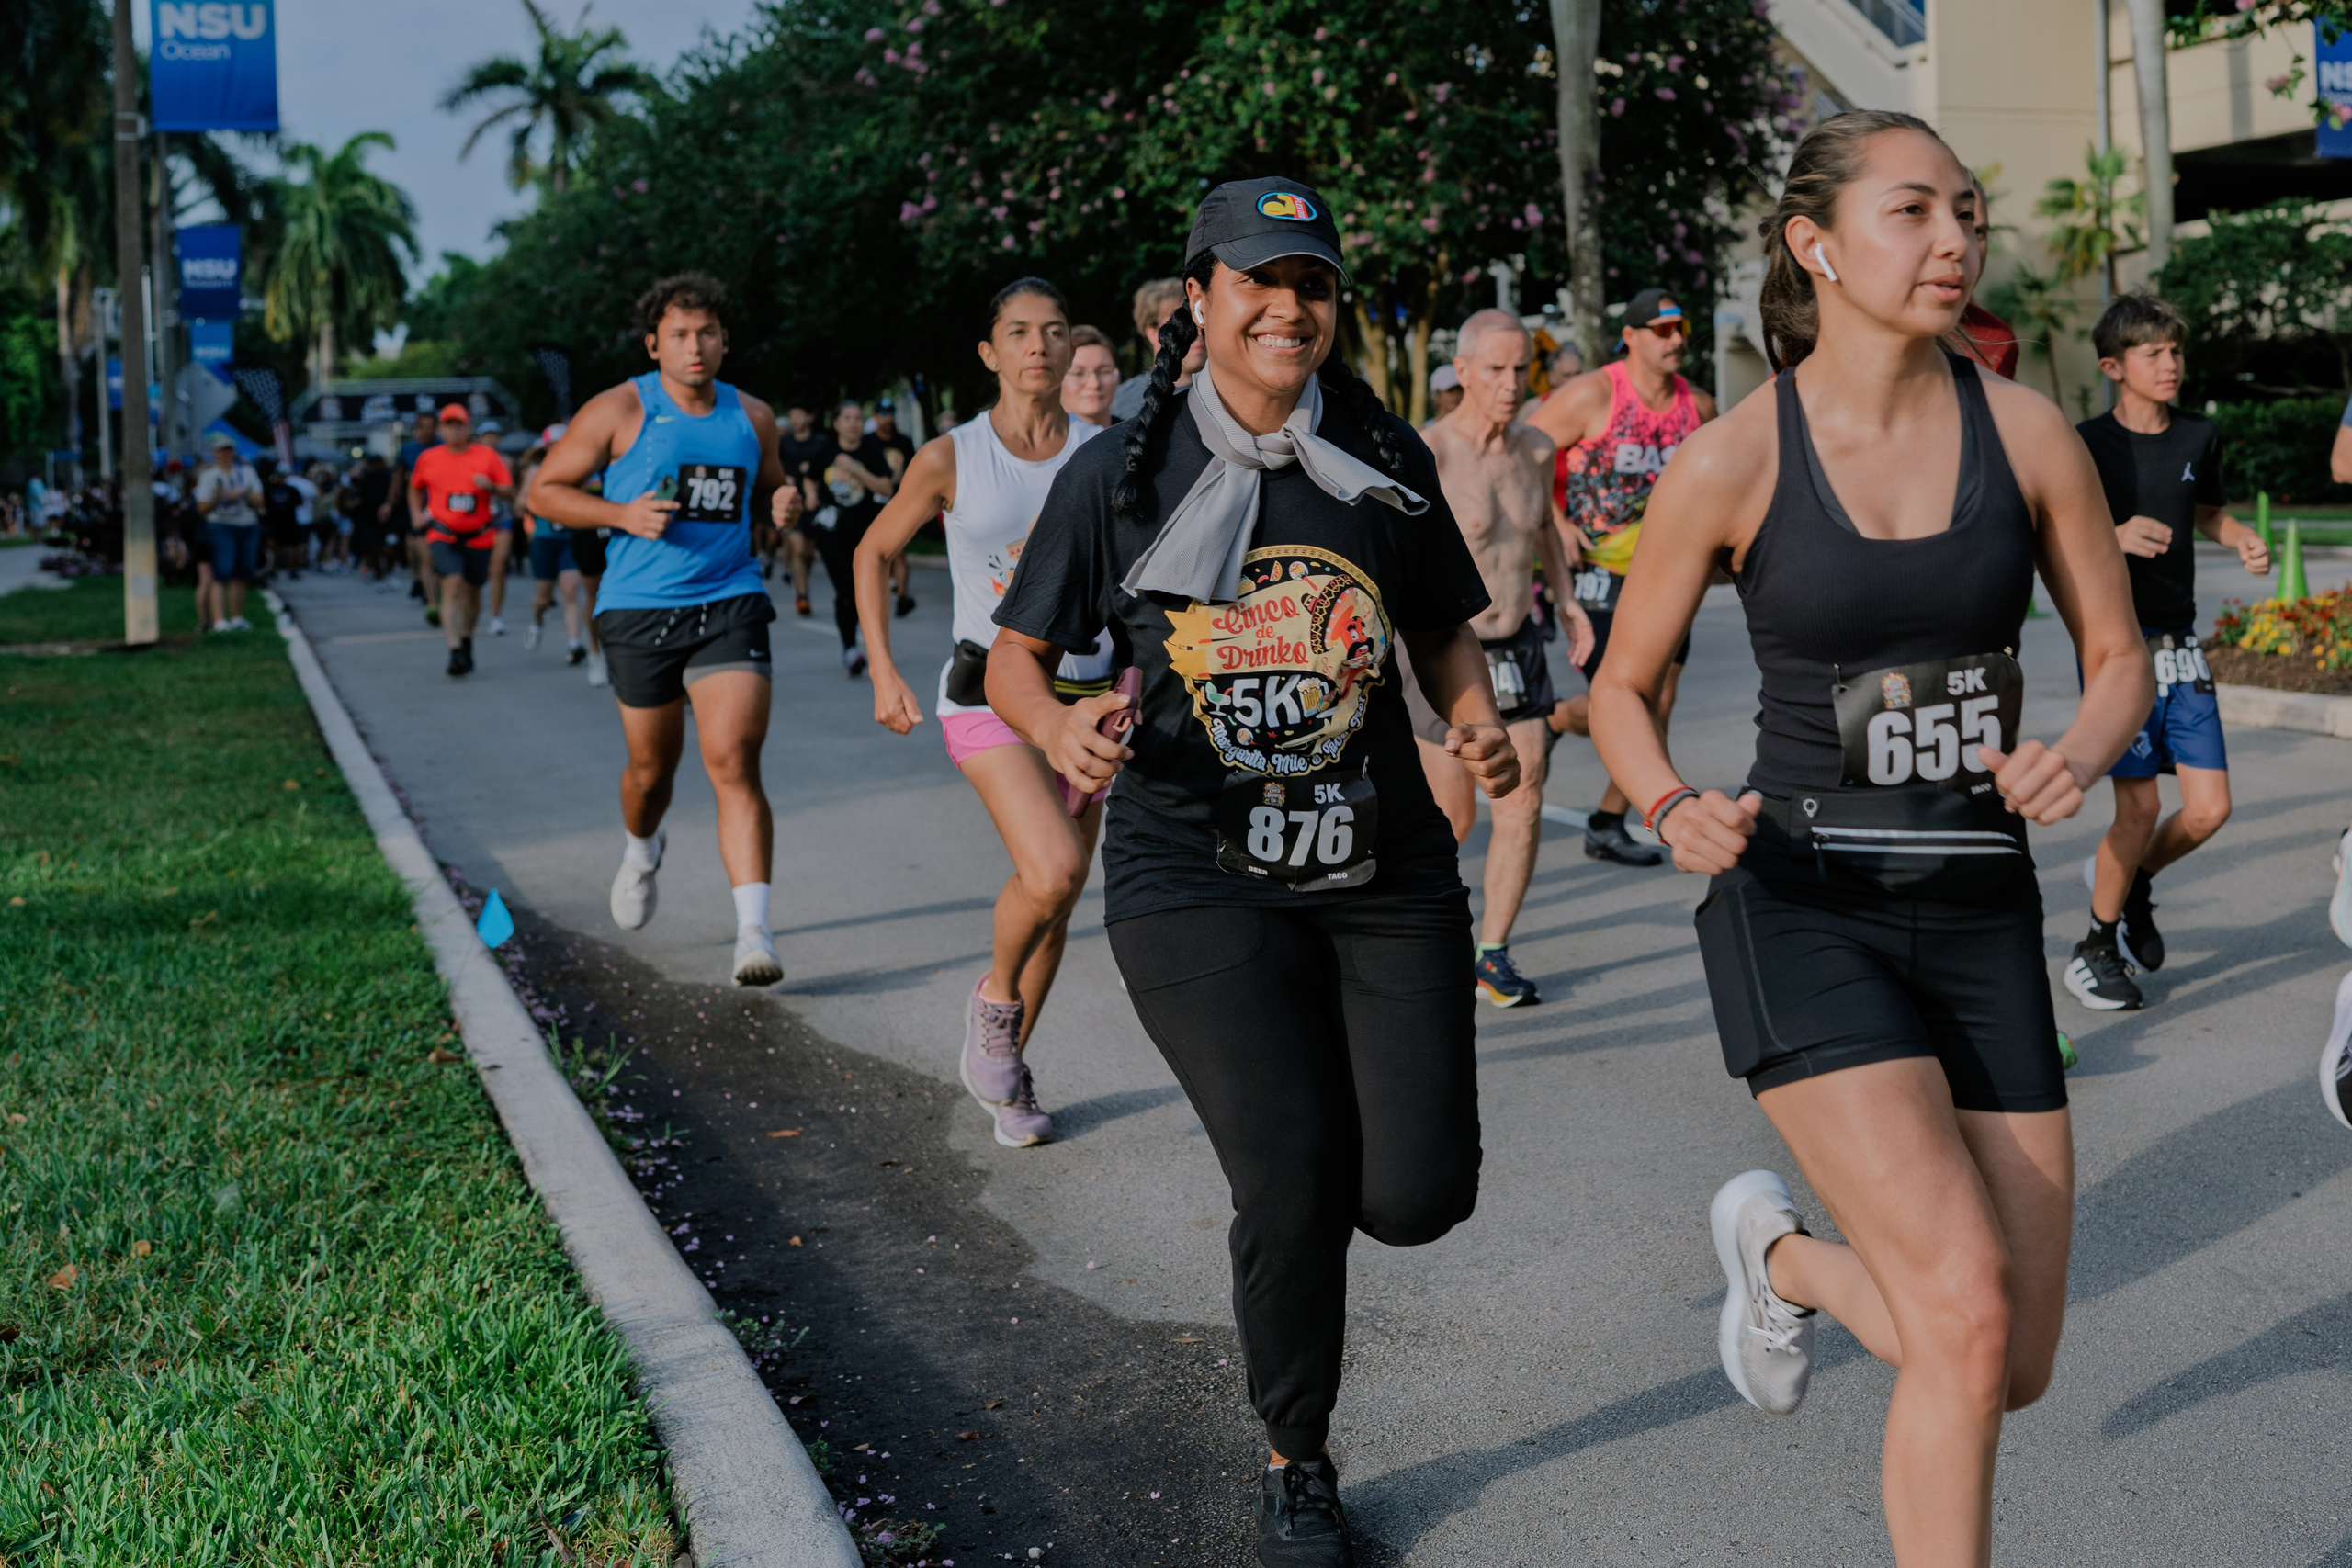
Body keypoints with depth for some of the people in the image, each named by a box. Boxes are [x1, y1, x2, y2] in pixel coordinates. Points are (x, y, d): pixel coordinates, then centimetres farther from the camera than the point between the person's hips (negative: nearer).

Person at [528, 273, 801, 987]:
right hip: (640, 609, -1)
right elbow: (544, 491, 1)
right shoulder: (620, 411, -2)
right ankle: (640, 850, 49)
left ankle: (754, 932, -19)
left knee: (734, 763, -14)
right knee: (653, 769, 12)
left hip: (730, 605, 1)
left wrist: (783, 505, 2)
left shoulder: (752, 417, 9)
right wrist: (623, 515, -14)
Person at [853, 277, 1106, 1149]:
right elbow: (874, 553, 9)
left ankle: (1005, 1069, 28)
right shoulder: (950, 461, -4)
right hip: (989, 692, -3)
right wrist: (883, 671, 0)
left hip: (1084, 698, 3)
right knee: (1051, 870, -24)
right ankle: (993, 997, 6)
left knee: (1056, 904, 8)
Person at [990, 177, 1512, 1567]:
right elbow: (1016, 654, 6)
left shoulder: (1386, 463, 6)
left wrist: (1479, 724, -4)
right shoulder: (1119, 476, 0)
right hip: (1197, 875, -2)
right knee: (1293, 1178, -12)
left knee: (1419, 1194, -4)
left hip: (1385, 869, 3)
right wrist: (1061, 728, -16)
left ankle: (1302, 1137, 36)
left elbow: (1447, 630, 17)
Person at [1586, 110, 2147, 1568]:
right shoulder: (1727, 465, -8)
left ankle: (1783, 1252, 37)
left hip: (1981, 918, 4)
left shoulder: (2028, 433, -1)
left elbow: (2120, 660, 8)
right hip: (1803, 913, -4)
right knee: (1968, 1315, -20)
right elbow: (1624, 691, 4)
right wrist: (1675, 813, -18)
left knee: (2015, 1372, 6)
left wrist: (2078, 760, -14)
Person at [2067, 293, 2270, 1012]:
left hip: (2180, 646, 5)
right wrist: (2117, 537, -25)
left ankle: (2130, 879, 30)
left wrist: (2246, 542, 4)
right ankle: (2096, 949, 11)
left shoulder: (2200, 437, 7)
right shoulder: (2089, 444, -8)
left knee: (2210, 808, 0)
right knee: (2140, 806, -9)